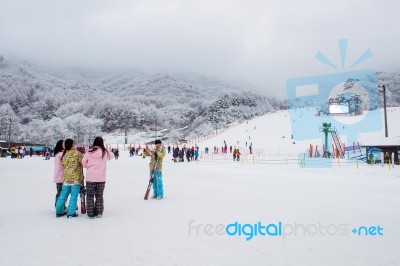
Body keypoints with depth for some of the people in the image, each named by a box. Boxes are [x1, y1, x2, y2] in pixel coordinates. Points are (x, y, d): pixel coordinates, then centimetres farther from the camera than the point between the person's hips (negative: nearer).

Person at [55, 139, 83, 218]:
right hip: (75, 178, -5)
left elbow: (63, 164, 12)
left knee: (63, 195, 13)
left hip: (66, 178, 5)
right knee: (74, 195, 0)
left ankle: (59, 211, 19)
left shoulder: (64, 155, 5)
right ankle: (71, 212, 0)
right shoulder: (77, 153, -11)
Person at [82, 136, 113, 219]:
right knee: (99, 196, 15)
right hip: (101, 178, 1)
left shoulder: (89, 152, -6)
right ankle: (99, 213, 18)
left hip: (90, 178, -1)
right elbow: (111, 156, 13)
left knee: (90, 196, 12)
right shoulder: (105, 152, -6)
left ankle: (90, 214, 13)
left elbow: (84, 163, 0)